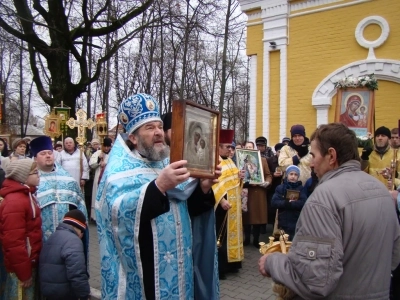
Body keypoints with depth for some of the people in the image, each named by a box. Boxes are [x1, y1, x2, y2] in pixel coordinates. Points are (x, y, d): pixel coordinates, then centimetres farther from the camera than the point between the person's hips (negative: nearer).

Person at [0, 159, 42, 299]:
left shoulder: (26, 195, 9)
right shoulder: (14, 202, -23)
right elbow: (13, 242, -26)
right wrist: (24, 273, -20)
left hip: (29, 262, 9)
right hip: (21, 267, -9)